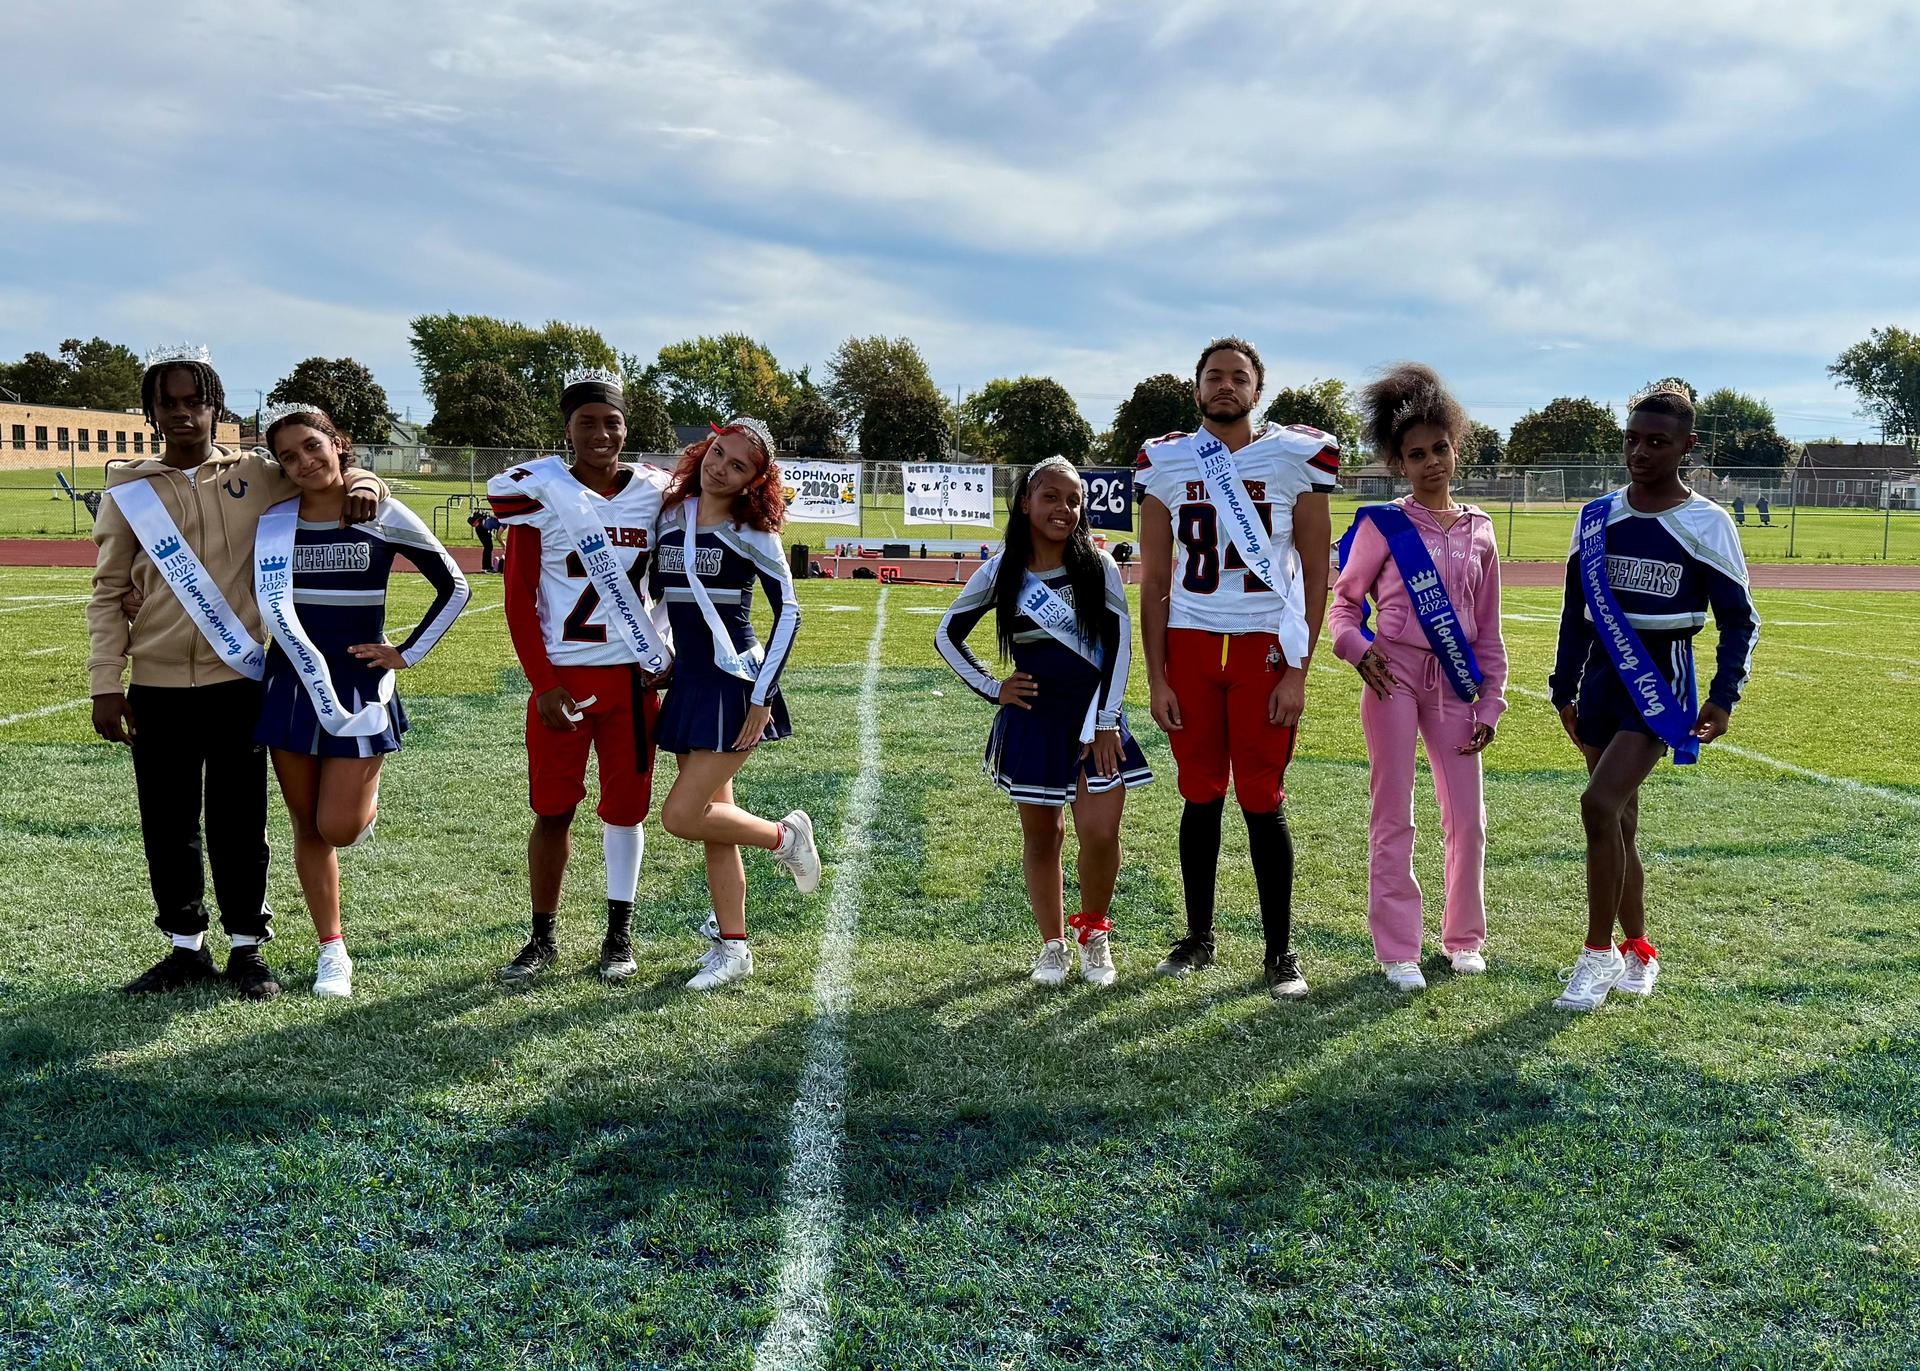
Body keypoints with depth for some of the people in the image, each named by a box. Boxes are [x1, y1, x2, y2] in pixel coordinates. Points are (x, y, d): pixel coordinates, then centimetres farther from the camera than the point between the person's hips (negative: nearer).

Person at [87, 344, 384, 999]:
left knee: (238, 821, 6)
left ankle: (247, 947, 19)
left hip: (239, 681, -1)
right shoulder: (128, 490, 5)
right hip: (157, 688, 1)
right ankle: (185, 947, 23)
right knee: (167, 823, 9)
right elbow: (108, 593, 6)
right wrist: (106, 684, -1)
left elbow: (326, 469, 15)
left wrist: (363, 483, -10)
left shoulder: (259, 475, 3)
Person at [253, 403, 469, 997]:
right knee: (307, 826, 8)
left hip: (360, 685, -2)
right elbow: (273, 606, -10)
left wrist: (408, 652, 0)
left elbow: (454, 588, 4)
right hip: (292, 686, 2)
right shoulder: (275, 523, 1)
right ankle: (332, 952, 21)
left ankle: (367, 797, 26)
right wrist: (320, 689, -21)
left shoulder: (386, 518, -4)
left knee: (338, 828, -9)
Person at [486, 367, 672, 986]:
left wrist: (668, 658, 0)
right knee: (553, 810, 3)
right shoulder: (537, 494, -3)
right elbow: (519, 599, -3)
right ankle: (543, 938, 18)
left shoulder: (655, 494, 3)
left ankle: (619, 934, 21)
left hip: (633, 676, 2)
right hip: (561, 675, -2)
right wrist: (542, 683, -9)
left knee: (625, 806, 8)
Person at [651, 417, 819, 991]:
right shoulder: (671, 517, 7)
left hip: (735, 687, -6)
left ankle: (785, 836, 12)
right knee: (713, 823, 9)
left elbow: (788, 612, -8)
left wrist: (762, 697, -13)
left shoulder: (751, 532, -7)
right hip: (687, 684, 6)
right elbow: (653, 592, 19)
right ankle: (732, 948, 18)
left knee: (680, 816, -12)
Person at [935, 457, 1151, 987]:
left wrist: (1104, 723, -9)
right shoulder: (1001, 573, -1)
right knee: (1041, 834, 9)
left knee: (1100, 833, -10)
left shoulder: (1098, 566, -3)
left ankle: (1094, 933, 16)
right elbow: (947, 634, 9)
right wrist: (992, 688, 2)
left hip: (1095, 717, -1)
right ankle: (1052, 944, 24)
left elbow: (1118, 645, -4)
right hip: (1034, 720, 1)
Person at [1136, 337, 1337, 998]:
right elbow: (1153, 581, 8)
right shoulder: (1165, 463, 5)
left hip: (1265, 646, -2)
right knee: (1200, 797, 9)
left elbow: (1315, 571, 1)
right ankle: (1197, 936, 23)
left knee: (1263, 801, -1)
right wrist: (1156, 676, 2)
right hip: (1189, 645, 2)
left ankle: (1280, 950, 11)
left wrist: (1299, 670, -6)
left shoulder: (1295, 458, 0)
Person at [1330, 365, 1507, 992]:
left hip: (1455, 681, 4)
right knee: (1394, 817, 1)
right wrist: (1356, 647, -19)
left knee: (1468, 817, 7)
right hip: (1395, 676, -3)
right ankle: (1398, 950, 9)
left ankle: (1464, 937, 25)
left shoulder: (1478, 531, 7)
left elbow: (1487, 629, 10)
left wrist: (1490, 703, 7)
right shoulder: (1382, 525, -3)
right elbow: (1344, 599, 1)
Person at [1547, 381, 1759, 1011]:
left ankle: (1599, 952, -7)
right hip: (1602, 680, 5)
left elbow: (1739, 618, -1)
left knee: (1599, 803, -20)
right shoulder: (1597, 518, 7)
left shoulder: (1707, 525, -5)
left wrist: (1723, 695, -11)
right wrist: (1564, 689, 14)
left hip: (1661, 681, -5)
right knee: (1619, 820, 11)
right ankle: (1638, 952, 26)